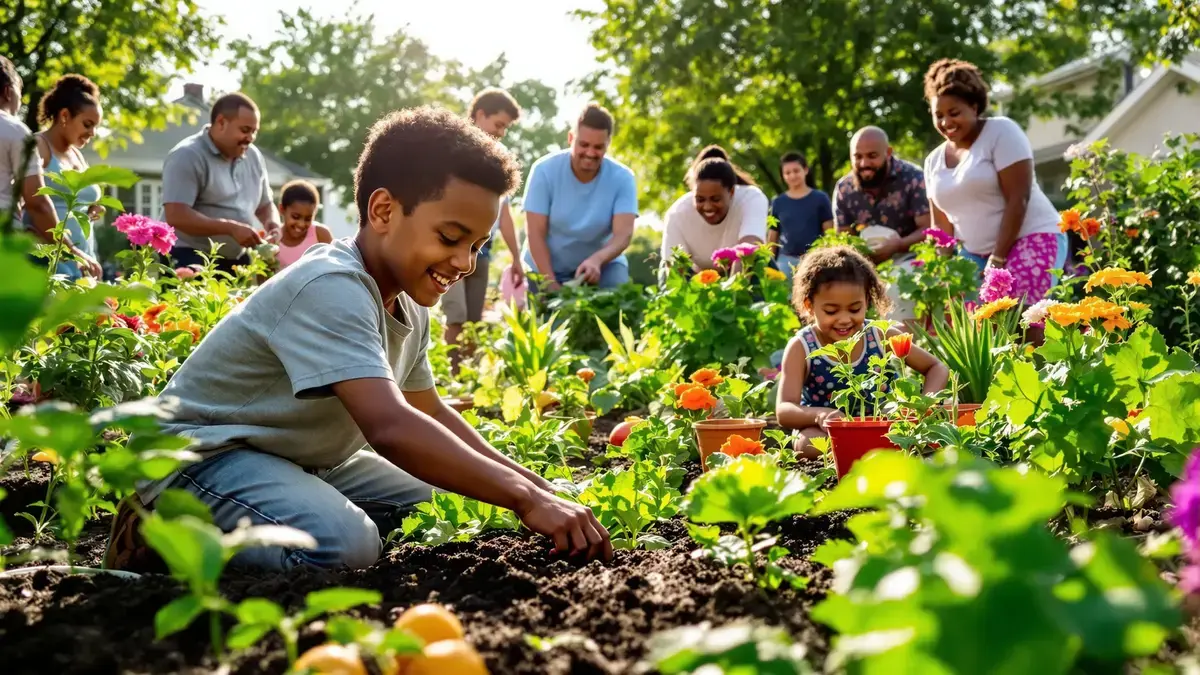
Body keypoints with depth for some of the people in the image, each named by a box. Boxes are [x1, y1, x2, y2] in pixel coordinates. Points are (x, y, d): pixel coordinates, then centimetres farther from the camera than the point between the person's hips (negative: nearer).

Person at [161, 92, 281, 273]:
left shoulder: (254, 157, 10)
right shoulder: (187, 157, -12)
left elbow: (264, 205, 24)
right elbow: (176, 216, -23)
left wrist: (272, 223, -1)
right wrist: (231, 228, -27)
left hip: (236, 263, 7)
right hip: (190, 261, -7)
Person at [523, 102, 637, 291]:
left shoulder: (622, 178, -15)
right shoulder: (545, 170, -16)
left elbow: (623, 234, -25)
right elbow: (535, 233, -17)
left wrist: (597, 259, -46)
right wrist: (551, 284, -27)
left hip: (603, 265, 0)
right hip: (547, 268, 0)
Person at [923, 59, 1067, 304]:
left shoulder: (1001, 132, -8)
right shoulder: (934, 161, 11)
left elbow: (1017, 200, -15)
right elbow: (941, 225, 15)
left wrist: (997, 260, -19)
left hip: (1031, 239, -6)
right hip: (976, 253, 6)